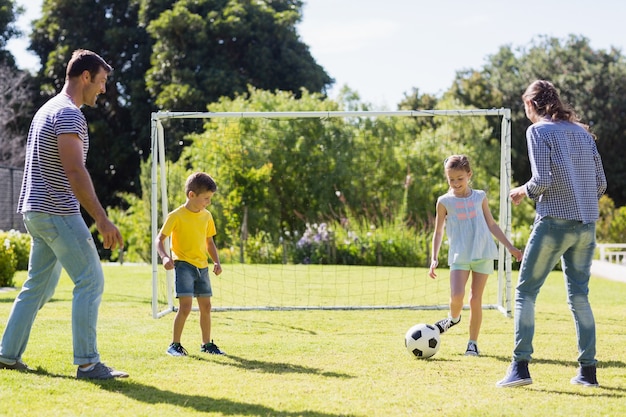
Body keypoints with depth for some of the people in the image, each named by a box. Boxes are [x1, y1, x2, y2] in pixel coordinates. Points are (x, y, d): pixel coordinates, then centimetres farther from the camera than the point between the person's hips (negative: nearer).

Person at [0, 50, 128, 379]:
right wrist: (102, 219, -24)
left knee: (38, 285, 14)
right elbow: (74, 171, -23)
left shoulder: (48, 109, 18)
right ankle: (87, 363, -8)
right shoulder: (68, 114, -14)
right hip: (58, 214, -10)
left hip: (36, 211, 10)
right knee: (90, 281, -8)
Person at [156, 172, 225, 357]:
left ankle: (206, 343, 23)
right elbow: (160, 239, -9)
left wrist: (216, 261, 4)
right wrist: (165, 257, -27)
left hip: (202, 266, 6)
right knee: (185, 305, -16)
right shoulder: (176, 216, -10)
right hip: (183, 264, -6)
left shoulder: (206, 216, 8)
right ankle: (175, 345, -5)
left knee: (206, 306, 10)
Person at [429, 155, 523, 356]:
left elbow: (491, 224, 16)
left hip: (483, 254, 1)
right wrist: (434, 259, 1)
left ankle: (473, 343, 10)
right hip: (459, 255, -1)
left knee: (476, 299, -1)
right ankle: (453, 318, 16)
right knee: (457, 296, -18)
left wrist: (510, 246, 14)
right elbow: (438, 232, 9)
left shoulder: (480, 197, 8)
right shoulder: (445, 201, 4)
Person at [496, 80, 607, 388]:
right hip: (587, 224, 6)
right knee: (579, 296, 12)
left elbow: (542, 181, -13)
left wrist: (522, 192, 5)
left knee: (525, 291, 1)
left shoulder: (538, 131, -3)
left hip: (555, 221, -6)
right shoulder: (582, 132, 15)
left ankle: (520, 367, -7)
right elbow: (601, 184, 11)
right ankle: (588, 370, 10)